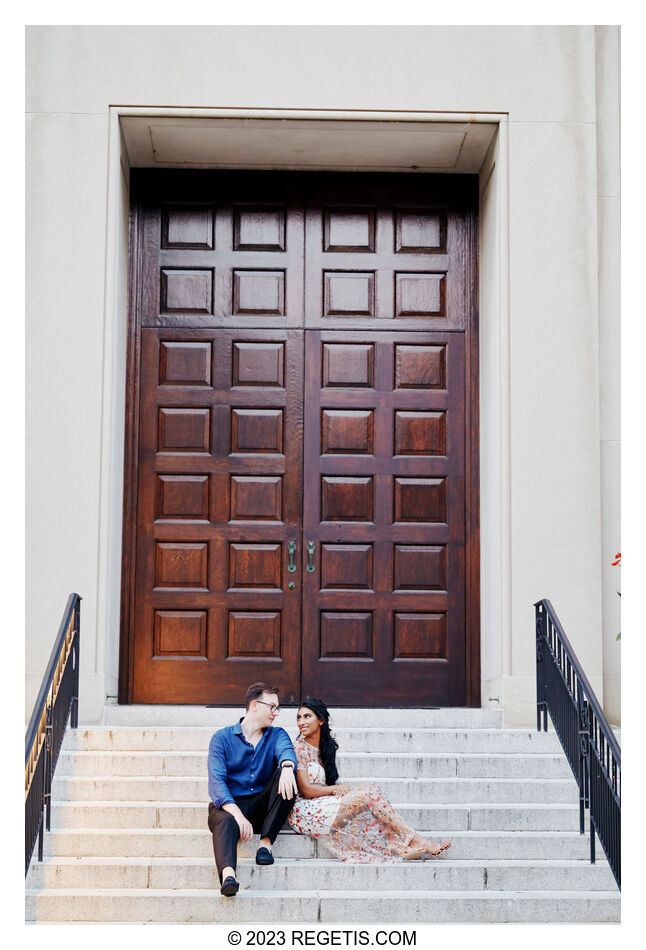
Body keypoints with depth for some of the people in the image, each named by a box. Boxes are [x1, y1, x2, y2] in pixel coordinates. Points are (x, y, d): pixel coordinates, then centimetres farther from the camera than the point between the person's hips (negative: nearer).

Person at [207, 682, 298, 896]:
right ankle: (228, 875, -61)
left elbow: (286, 751, -13)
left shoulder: (277, 735, 12)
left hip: (262, 805, 3)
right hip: (229, 804, -3)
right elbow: (216, 781, -9)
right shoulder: (222, 738, 4)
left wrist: (287, 767, -40)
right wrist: (237, 813, -27)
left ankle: (266, 842, -24)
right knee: (225, 821, -36)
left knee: (286, 777, -23)